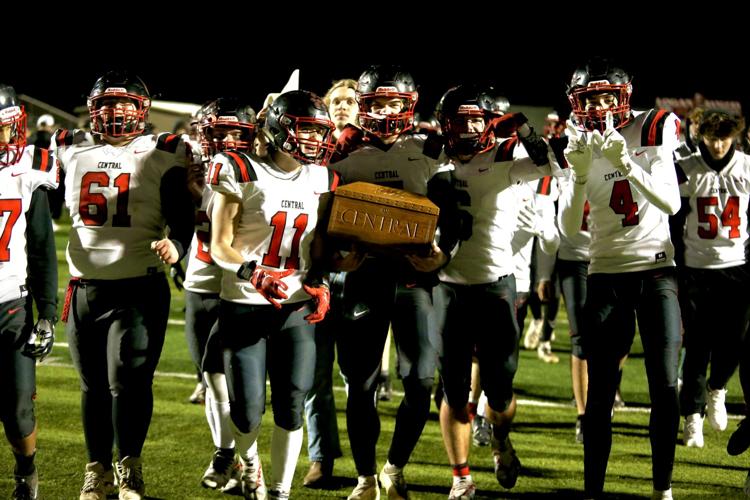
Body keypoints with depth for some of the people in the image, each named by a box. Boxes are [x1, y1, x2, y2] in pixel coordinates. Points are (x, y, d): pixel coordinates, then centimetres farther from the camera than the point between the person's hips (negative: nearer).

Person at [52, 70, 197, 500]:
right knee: (93, 386, 10)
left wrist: (175, 245, -24)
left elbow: (182, 219, -5)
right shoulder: (71, 150, 10)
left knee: (128, 381, -11)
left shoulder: (162, 155, -2)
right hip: (85, 287, 4)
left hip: (140, 287, -4)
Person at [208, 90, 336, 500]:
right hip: (244, 307, -4)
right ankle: (248, 461, 32)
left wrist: (319, 284, 1)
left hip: (297, 309, 4)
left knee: (291, 407, -2)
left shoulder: (320, 180, 7)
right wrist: (254, 274, -24)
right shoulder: (241, 173, -8)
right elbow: (220, 247, -6)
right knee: (248, 411, -2)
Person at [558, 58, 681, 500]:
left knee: (665, 385, -3)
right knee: (600, 389, 0)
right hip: (606, 273, 1)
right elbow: (570, 227, -6)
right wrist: (580, 174, -21)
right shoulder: (583, 146, 0)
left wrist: (626, 164, -26)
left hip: (657, 268, -1)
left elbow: (672, 204, -15)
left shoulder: (653, 132, -5)